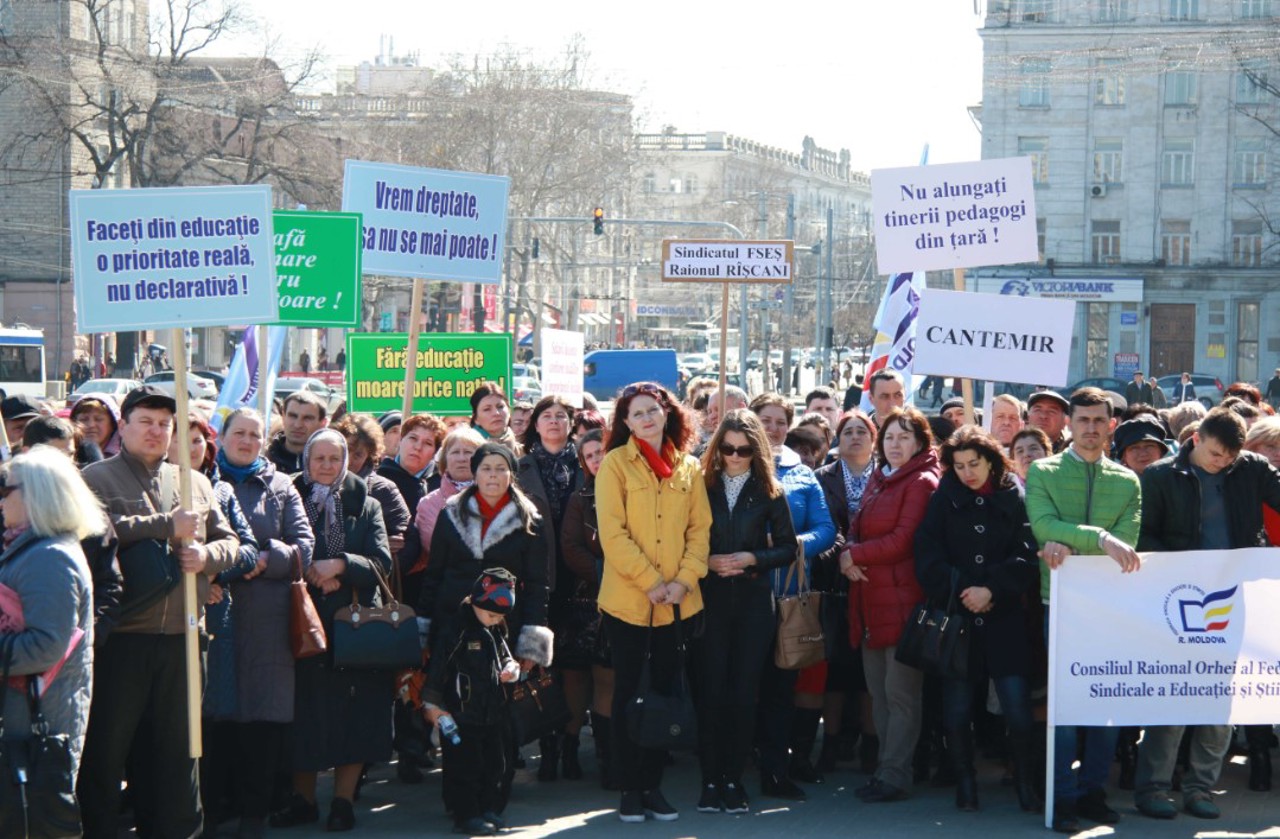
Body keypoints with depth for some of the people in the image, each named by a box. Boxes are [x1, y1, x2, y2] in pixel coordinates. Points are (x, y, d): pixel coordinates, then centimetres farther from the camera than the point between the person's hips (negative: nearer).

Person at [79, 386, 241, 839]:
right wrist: (168, 525, -16)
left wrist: (208, 555, -8)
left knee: (179, 748, 13)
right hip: (120, 638, -4)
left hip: (181, 636, 4)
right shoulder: (98, 478, 1)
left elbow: (229, 541, 14)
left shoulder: (195, 483, 15)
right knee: (105, 749, 2)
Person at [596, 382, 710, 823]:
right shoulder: (615, 464, -2)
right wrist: (650, 581, -14)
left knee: (665, 691, 8)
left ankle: (653, 783, 18)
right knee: (628, 692, 4)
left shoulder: (689, 468, 9)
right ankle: (629, 787, 11)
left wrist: (685, 579, -9)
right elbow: (612, 532, -9)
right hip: (628, 600, -3)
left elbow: (700, 528, 6)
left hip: (679, 601, 3)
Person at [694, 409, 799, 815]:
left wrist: (752, 558, -9)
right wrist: (707, 561, -13)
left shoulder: (769, 491, 5)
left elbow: (787, 547, 5)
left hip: (753, 599, 1)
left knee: (744, 690, 1)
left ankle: (734, 779, 8)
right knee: (710, 688, -2)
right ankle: (710, 780, 4)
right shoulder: (702, 486, 4)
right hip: (710, 598, 0)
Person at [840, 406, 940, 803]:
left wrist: (855, 555, -8)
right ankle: (887, 767, 18)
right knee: (878, 691, 11)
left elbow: (903, 539, -14)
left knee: (899, 692, -4)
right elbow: (857, 526, 15)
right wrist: (849, 557, -6)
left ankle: (894, 775, 0)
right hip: (870, 598, 8)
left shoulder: (922, 483, -7)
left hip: (902, 598, -8)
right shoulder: (877, 479, 17)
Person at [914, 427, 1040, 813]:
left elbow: (1028, 557, -4)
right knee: (957, 706, 2)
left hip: (1005, 618, -1)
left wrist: (992, 589, -14)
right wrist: (960, 590, -12)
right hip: (955, 615, 1)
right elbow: (928, 557, -1)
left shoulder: (1014, 499, 4)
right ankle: (964, 782, 15)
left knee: (1017, 705, -7)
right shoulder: (944, 499, 6)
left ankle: (1026, 783, 7)